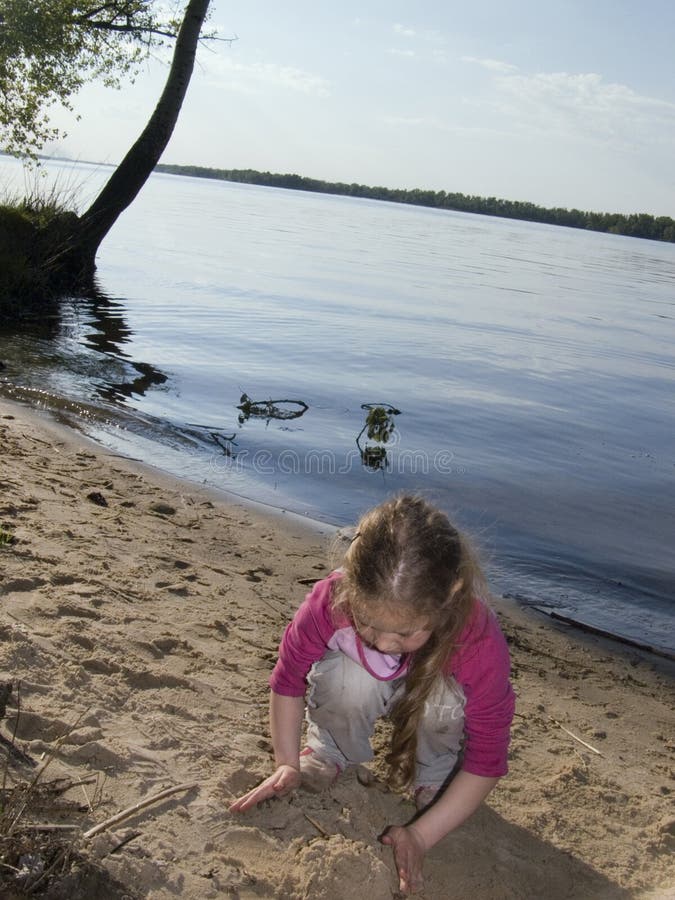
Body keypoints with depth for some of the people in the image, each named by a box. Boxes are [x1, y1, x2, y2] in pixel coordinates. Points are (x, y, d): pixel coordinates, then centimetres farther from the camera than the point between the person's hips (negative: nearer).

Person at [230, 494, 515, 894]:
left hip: (431, 698, 0)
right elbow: (288, 680, -17)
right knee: (346, 676, -36)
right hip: (357, 689, 1)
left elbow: (486, 760, -28)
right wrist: (287, 766, -20)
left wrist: (420, 836, -33)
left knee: (447, 697, -37)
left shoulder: (480, 641, -39)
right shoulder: (331, 601, -38)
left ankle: (434, 775, -2)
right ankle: (331, 754, -2)